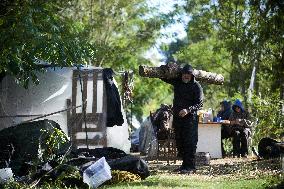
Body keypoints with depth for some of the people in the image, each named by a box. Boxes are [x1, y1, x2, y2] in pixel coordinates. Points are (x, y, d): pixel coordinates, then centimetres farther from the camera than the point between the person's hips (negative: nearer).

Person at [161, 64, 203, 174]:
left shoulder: (196, 86, -6)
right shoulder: (177, 82, 9)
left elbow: (199, 104, -11)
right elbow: (164, 77, 22)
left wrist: (188, 110, -26)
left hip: (190, 118, -6)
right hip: (177, 117, 6)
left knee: (190, 142, -10)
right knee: (179, 142, 10)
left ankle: (190, 166, -9)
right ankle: (185, 164, 19)